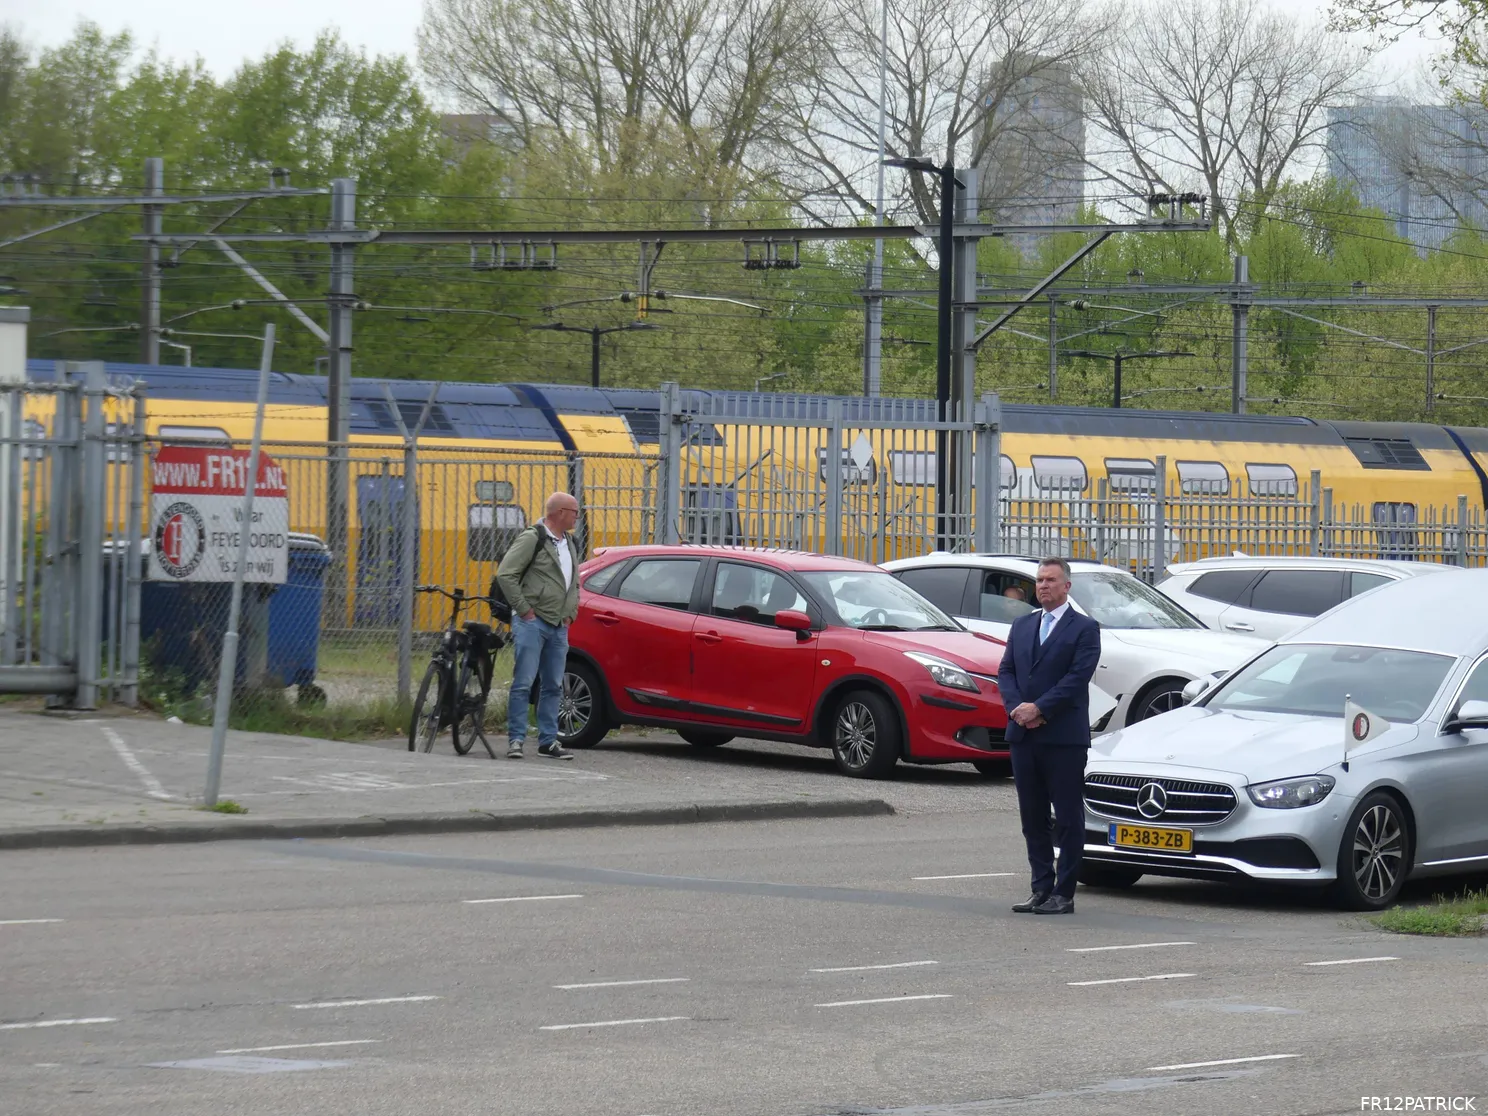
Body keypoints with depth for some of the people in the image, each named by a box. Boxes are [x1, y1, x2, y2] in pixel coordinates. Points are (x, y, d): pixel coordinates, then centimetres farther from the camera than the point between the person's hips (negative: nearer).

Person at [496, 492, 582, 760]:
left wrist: (570, 613, 14)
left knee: (553, 686, 9)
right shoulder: (532, 539, -9)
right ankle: (516, 740, -6)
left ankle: (548, 741, 14)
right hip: (532, 623, -8)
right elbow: (505, 574, -13)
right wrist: (523, 609, -13)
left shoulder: (570, 544, 15)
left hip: (559, 627, 8)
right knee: (523, 683, -8)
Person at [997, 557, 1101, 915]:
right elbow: (1006, 671, 11)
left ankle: (1063, 893, 0)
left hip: (1064, 737, -6)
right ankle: (1042, 888, 15)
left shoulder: (1084, 629, -2)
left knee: (1068, 818, -2)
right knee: (1032, 817, 9)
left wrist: (1038, 709, -17)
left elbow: (1077, 677, -12)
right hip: (1023, 735, 6)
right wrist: (1016, 707, -8)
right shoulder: (1022, 626, 16)